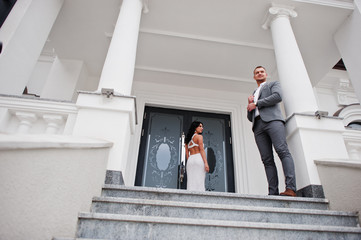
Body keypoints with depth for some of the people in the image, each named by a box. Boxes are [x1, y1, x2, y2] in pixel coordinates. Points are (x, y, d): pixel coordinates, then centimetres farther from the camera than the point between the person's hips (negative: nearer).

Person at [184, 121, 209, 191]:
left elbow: (187, 153, 17)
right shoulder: (199, 136, 1)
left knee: (191, 182, 2)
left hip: (190, 160, 6)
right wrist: (206, 163, -13)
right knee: (199, 182, -10)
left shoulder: (187, 139, 20)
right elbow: (201, 150, -9)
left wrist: (189, 163, 18)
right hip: (198, 159, -6)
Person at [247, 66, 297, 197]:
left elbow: (278, 96, -3)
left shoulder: (274, 84, 22)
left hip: (272, 120, -4)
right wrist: (250, 104, 10)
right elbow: (250, 117, 29)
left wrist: (256, 103, 0)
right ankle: (273, 192, -15)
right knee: (267, 160, -7)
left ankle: (291, 188, -29)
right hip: (258, 126, 5)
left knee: (282, 151, -22)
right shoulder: (253, 94, 36)